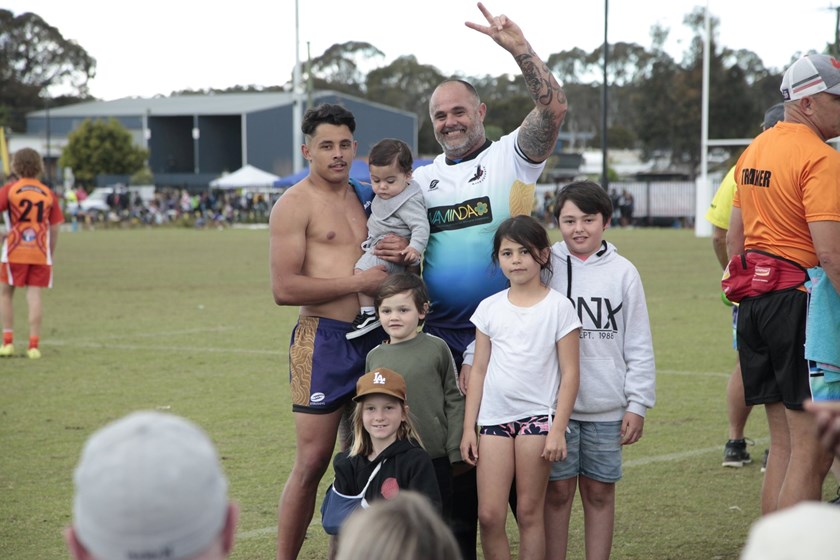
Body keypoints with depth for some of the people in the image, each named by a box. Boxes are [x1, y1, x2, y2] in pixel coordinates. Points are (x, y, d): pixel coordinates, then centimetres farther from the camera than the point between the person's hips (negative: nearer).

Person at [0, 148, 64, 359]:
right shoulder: (49, 193, 6)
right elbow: (55, 228, 7)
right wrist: (50, 254, 16)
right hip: (40, 252, 2)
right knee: (34, 295, 1)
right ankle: (34, 345, -4)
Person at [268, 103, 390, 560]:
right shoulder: (295, 204, -5)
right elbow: (284, 288, -14)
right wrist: (359, 282, -14)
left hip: (374, 337, 7)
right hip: (324, 339, -7)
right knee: (312, 462, -6)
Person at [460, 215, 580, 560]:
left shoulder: (558, 307, -3)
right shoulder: (489, 308, 6)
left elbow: (569, 373, -4)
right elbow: (478, 371, 9)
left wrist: (558, 429, -10)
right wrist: (468, 428, 5)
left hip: (538, 415, -3)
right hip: (494, 416, 3)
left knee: (529, 512, 2)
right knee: (489, 516, -3)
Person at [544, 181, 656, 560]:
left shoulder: (622, 272, 2)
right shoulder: (545, 267, 1)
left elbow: (638, 345, 4)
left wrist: (638, 404, 2)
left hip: (607, 408, 1)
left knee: (600, 491, 9)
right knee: (557, 490, 4)